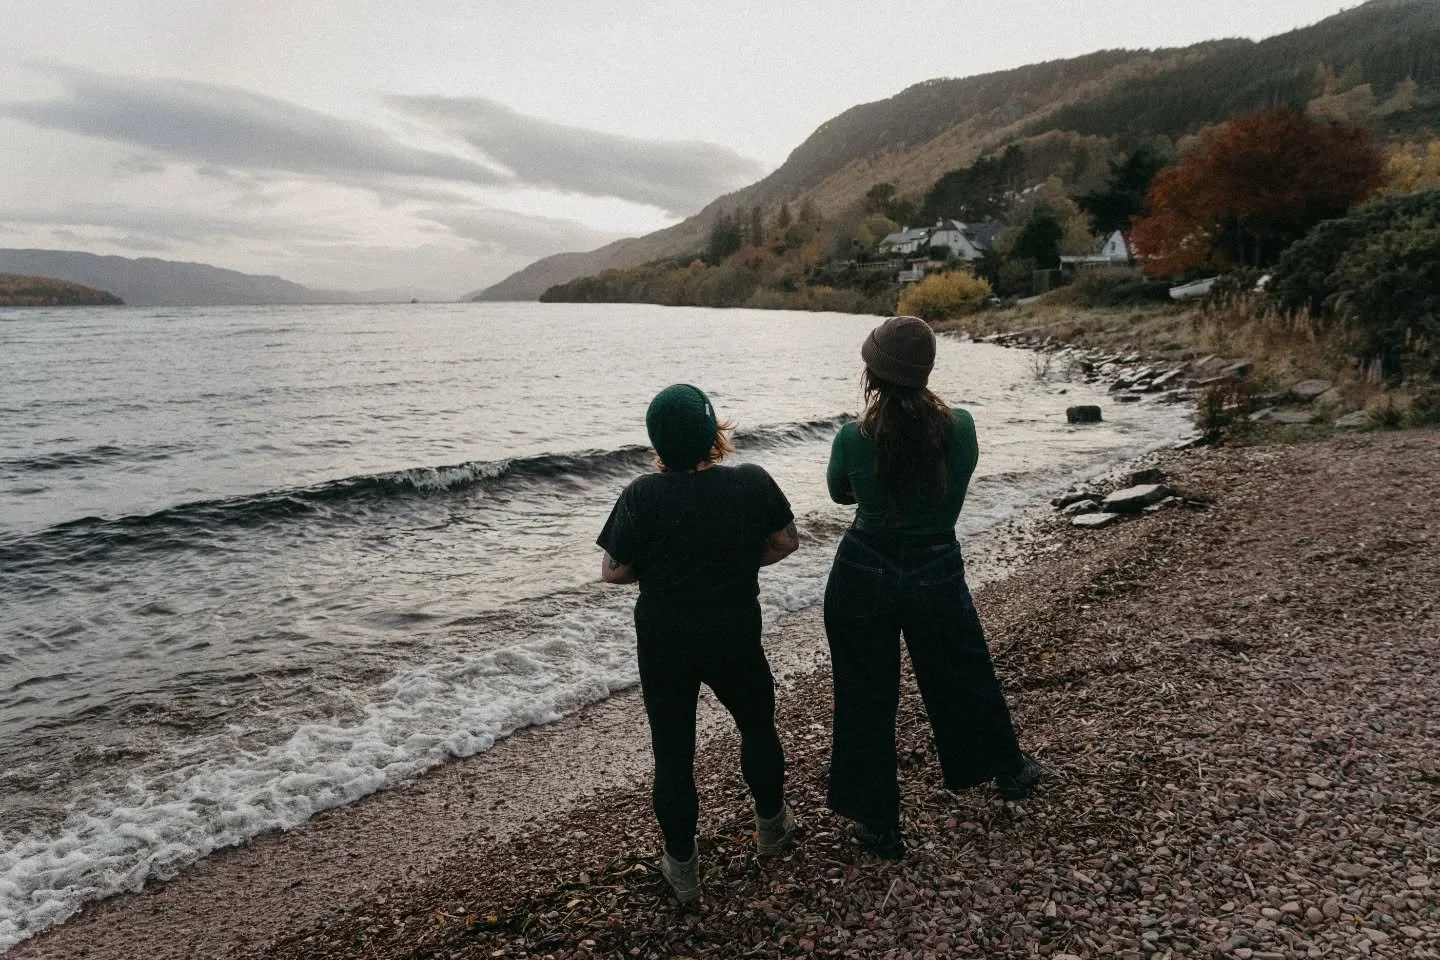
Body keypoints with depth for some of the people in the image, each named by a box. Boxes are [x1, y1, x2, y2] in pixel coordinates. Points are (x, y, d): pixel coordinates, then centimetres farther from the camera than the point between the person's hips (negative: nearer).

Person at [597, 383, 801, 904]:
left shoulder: (643, 495, -18)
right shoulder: (752, 482, -12)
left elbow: (613, 571, -11)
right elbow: (787, 541, 1)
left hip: (664, 643, -1)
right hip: (736, 636, 2)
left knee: (673, 752, 13)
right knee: (757, 725, 27)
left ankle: (682, 867, 25)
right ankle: (771, 824, 45)